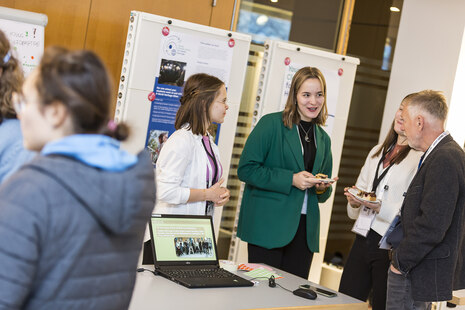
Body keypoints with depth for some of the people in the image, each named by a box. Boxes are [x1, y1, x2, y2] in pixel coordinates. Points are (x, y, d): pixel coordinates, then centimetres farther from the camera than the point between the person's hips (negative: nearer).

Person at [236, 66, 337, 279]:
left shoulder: (323, 139, 15)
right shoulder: (271, 124, -3)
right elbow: (246, 169, -10)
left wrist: (322, 188, -2)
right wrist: (291, 179, -16)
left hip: (304, 229, 5)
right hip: (268, 227, -5)